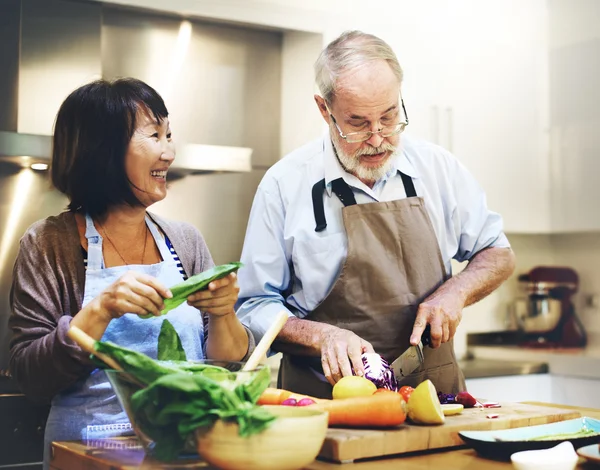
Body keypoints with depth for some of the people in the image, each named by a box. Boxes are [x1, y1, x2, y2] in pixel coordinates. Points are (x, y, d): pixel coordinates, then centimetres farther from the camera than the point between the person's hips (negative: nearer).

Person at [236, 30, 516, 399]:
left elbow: (499, 255, 17)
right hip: (326, 402, -2)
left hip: (435, 394, 3)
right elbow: (255, 308, 3)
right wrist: (321, 335, -15)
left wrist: (456, 292, -3)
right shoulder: (284, 184, -2)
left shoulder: (439, 167, 5)